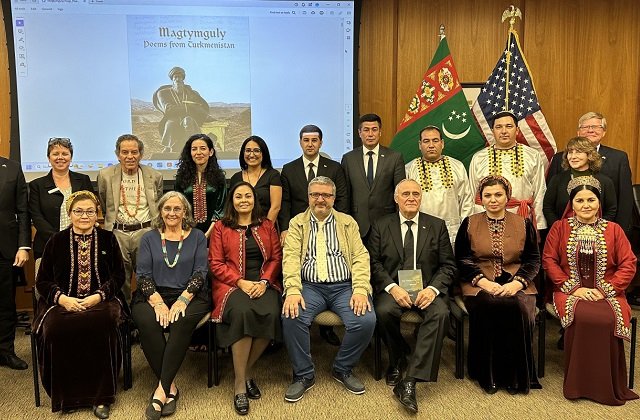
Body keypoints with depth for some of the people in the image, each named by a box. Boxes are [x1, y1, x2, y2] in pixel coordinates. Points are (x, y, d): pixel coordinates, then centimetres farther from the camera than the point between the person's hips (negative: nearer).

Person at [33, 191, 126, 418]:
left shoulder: (107, 239, 11)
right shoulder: (57, 241, 11)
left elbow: (119, 275, 8)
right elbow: (42, 281, 10)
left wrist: (99, 296, -10)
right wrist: (61, 298, -9)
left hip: (101, 301, -1)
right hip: (63, 302, 1)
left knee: (103, 326, -34)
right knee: (56, 329, -32)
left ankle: (101, 397, -18)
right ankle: (66, 396, -11)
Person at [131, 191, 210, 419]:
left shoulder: (197, 237, 12)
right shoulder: (149, 238, 15)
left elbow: (200, 272, 2)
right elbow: (143, 275, 5)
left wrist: (182, 300, -15)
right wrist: (158, 302, -13)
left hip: (189, 295, -1)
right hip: (153, 296, 1)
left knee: (183, 322, -34)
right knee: (147, 322, -32)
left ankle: (161, 389, -25)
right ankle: (170, 386, -19)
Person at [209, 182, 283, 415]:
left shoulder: (267, 225, 17)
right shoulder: (221, 227, 11)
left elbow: (276, 257, 10)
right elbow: (215, 263, 3)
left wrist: (264, 282, -8)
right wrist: (241, 282, -11)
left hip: (264, 284, 2)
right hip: (232, 284, -2)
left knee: (271, 314, -30)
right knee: (243, 312, -34)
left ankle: (245, 371, -8)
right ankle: (240, 382, -19)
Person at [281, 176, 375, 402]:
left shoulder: (348, 222, 14)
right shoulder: (297, 223, 12)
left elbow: (360, 257, 4)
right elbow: (291, 257, -2)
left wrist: (360, 290, -13)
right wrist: (293, 290, -19)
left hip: (344, 286, 1)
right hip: (309, 286, 0)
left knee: (366, 320, -25)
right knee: (291, 317, -29)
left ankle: (343, 369, 3)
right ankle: (304, 374, -5)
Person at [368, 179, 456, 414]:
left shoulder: (437, 226, 11)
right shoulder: (380, 226, 10)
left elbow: (448, 265, 6)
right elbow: (374, 263, 1)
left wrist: (433, 289, -13)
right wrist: (392, 287, -17)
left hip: (427, 288, 1)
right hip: (393, 287, 0)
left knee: (440, 313, -31)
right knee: (383, 311, -32)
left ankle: (409, 381, -29)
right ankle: (398, 359, 0)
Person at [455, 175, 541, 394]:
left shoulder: (523, 224, 13)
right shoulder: (469, 224, 11)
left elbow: (533, 260, 7)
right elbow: (462, 260, 5)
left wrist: (517, 283, -12)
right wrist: (483, 281, -12)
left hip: (515, 285, 1)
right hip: (479, 285, -1)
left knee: (520, 309, -30)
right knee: (489, 306, -33)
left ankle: (516, 376, -11)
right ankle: (489, 375, -15)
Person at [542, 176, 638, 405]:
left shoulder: (613, 229, 11)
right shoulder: (559, 228, 8)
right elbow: (549, 261, 2)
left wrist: (605, 290, -8)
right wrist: (574, 288, -8)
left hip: (606, 293, 1)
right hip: (571, 292, -1)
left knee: (609, 319, -31)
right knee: (581, 317, -33)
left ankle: (608, 385, -12)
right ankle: (578, 384, -15)